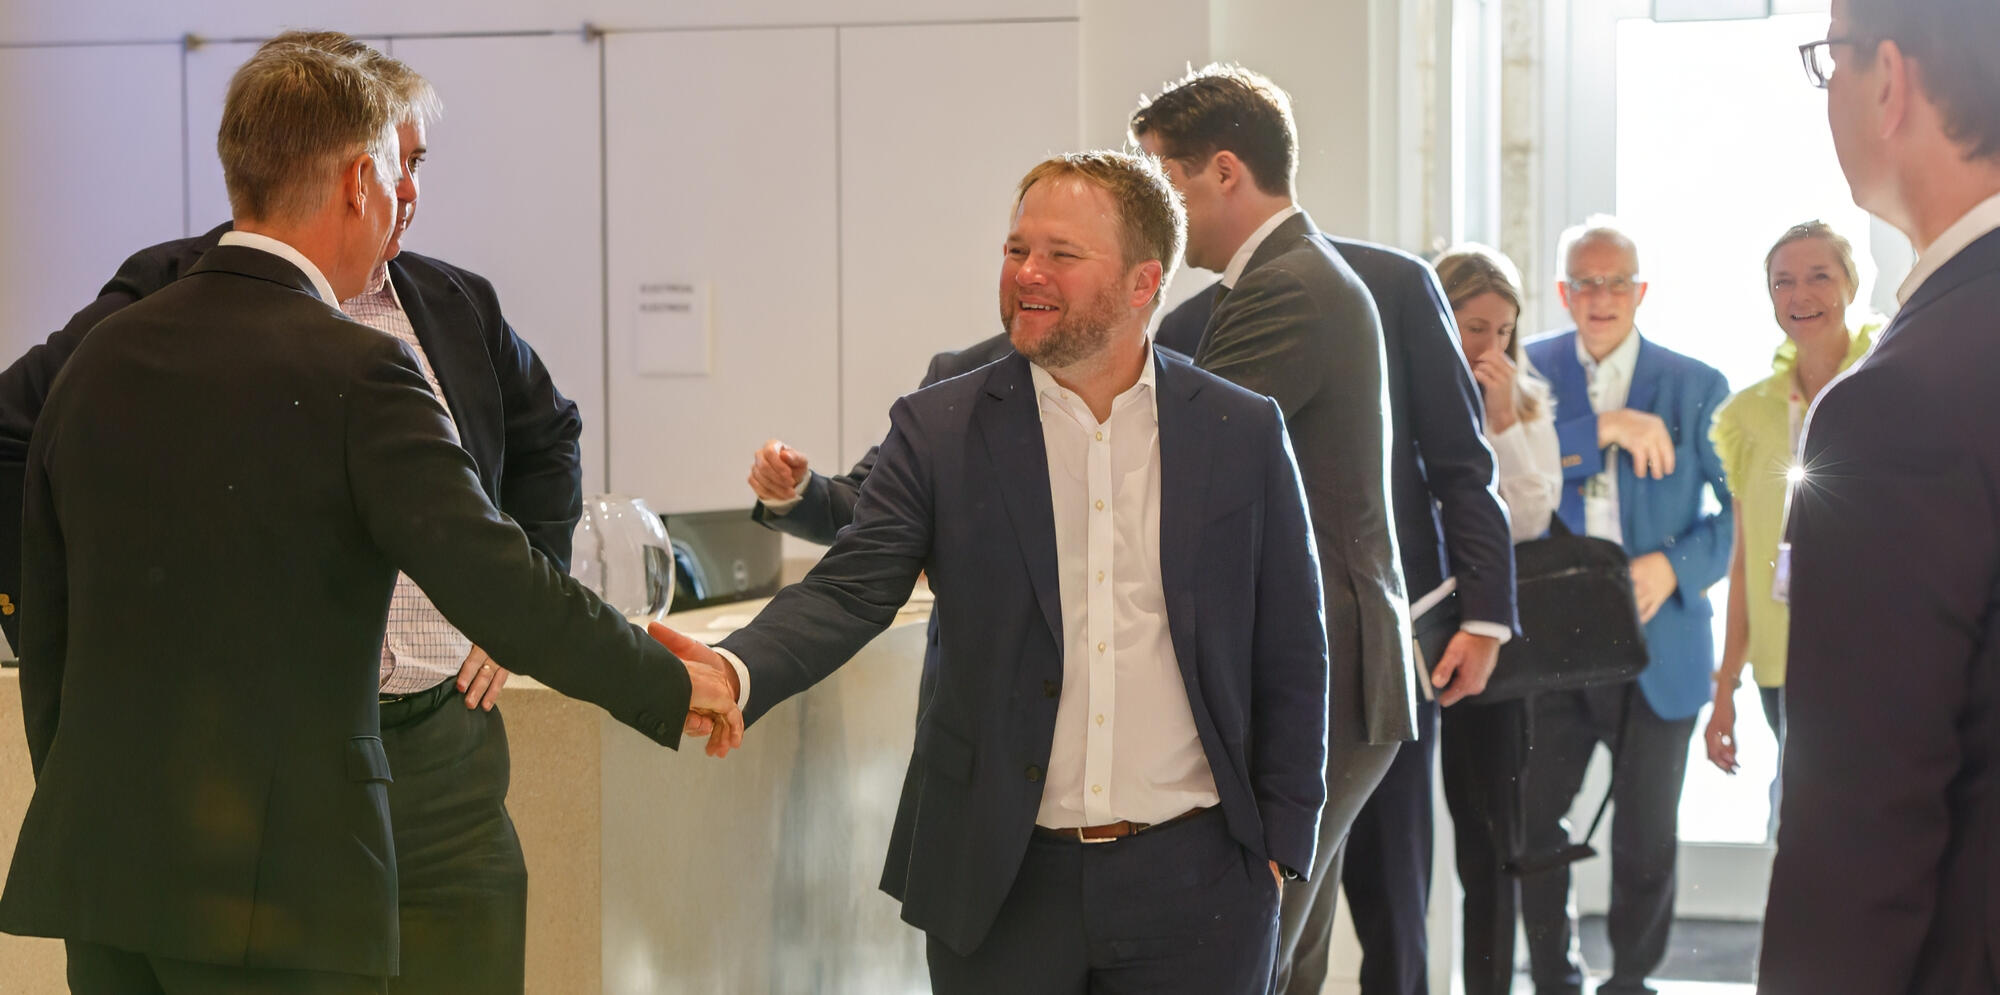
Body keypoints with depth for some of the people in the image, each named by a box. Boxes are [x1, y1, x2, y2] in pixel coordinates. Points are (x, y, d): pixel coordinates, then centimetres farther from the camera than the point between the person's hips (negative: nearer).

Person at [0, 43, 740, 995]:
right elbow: (491, 580, -16)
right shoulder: (358, 373, -11)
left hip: (96, 861, 6)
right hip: (274, 879, -6)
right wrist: (670, 684, -2)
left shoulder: (96, 359, 8)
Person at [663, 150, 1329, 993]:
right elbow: (849, 590, -9)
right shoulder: (938, 430, 1)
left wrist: (1279, 846, 2)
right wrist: (737, 672, -28)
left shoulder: (1243, 434, 2)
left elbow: (1290, 659, 6)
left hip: (1193, 886, 0)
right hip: (1006, 886, 0)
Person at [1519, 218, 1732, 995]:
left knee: (1647, 837, 8)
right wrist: (1603, 427, -21)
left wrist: (1674, 565, -15)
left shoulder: (1696, 387, 2)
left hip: (1658, 646, 0)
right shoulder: (1530, 369, 4)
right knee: (1534, 818, 5)